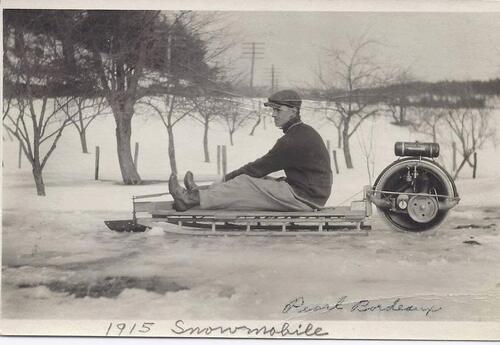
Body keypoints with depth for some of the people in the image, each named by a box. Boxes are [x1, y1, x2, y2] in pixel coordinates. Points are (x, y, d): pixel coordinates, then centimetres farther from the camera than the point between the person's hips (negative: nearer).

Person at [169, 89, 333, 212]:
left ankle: (193, 199, -8)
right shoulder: (305, 132, 15)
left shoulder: (294, 141, -18)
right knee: (249, 180, 9)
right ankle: (199, 192, 15)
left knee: (244, 184, -12)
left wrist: (226, 178, -3)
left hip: (304, 198, -9)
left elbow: (259, 167, -13)